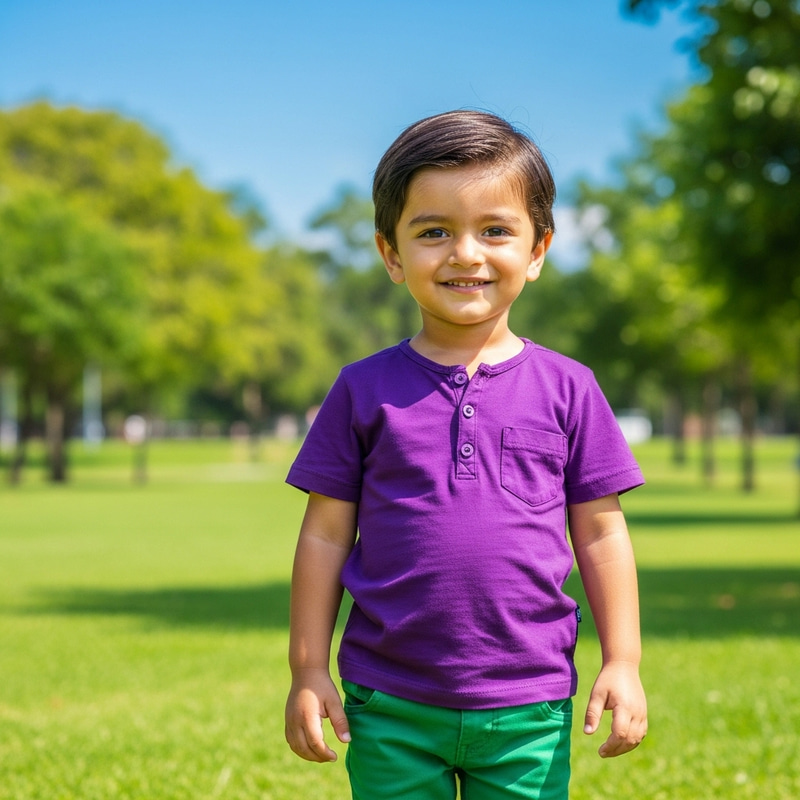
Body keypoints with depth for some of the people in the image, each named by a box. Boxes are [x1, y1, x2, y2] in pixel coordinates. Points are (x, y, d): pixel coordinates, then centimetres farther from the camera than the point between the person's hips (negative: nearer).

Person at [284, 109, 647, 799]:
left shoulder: (566, 389, 1)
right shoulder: (365, 390, 0)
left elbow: (600, 535, 5)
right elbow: (327, 533, 4)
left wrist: (623, 663, 2)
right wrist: (309, 670, 3)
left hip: (527, 713, 0)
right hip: (389, 708, 0)